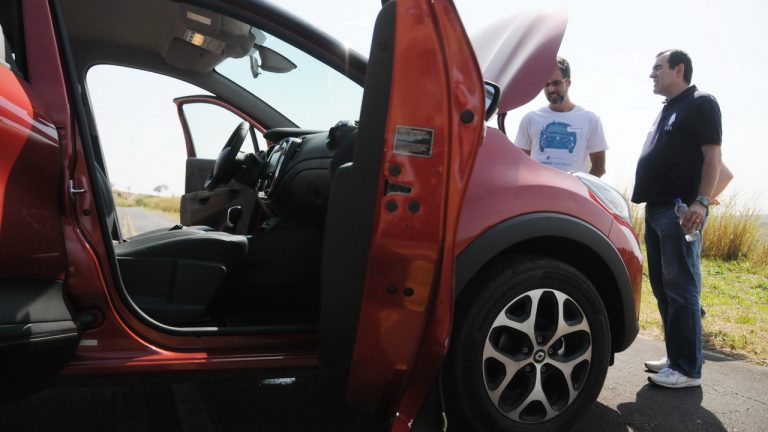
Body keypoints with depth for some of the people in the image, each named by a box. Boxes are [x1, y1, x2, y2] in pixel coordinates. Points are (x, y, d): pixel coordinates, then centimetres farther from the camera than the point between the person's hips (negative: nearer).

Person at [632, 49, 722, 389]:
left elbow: (713, 157, -11)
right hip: (656, 209, 9)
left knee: (681, 289, -8)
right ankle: (675, 357, 18)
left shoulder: (701, 104, -2)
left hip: (682, 211, -9)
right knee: (663, 288, 10)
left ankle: (688, 369, -3)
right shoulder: (667, 109, 24)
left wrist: (702, 202, -22)